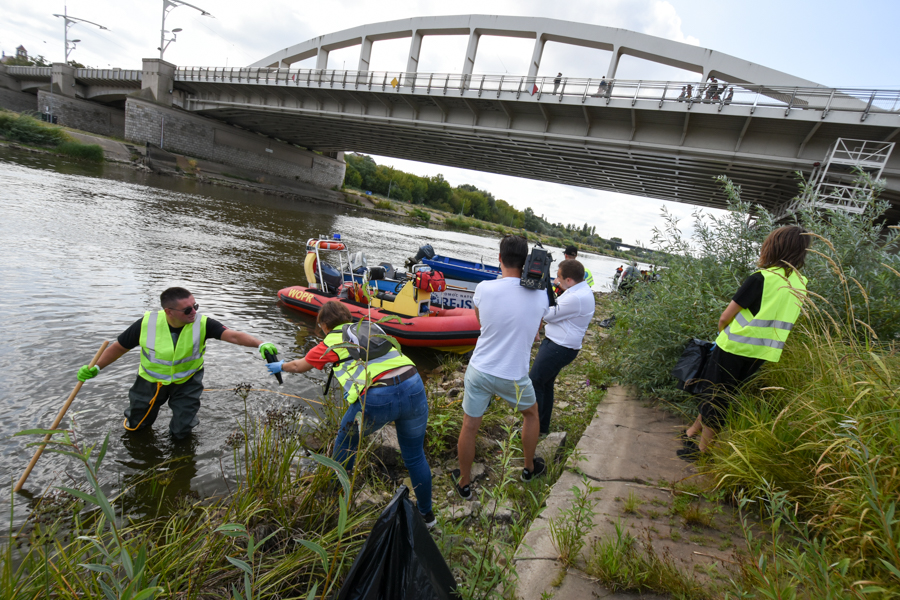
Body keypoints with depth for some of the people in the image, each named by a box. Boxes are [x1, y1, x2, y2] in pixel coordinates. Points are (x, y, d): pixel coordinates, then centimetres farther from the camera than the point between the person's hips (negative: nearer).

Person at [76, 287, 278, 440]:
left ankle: (185, 415, 37)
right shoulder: (147, 323, -24)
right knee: (135, 427, 20)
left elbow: (233, 335, -41)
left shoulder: (202, 324, -27)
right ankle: (138, 407, 53)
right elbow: (119, 347, -5)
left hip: (186, 382, -1)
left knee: (181, 433, 4)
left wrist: (260, 344, -57)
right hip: (151, 380, 1)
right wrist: (95, 368, -5)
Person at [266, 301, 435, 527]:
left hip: (377, 399, -4)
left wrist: (280, 366, 51)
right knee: (415, 456, 21)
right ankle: (427, 514, 35)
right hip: (413, 386, 4)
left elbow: (298, 366, 31)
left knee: (348, 436, 28)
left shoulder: (331, 342, 14)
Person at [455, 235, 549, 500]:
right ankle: (530, 467, 48)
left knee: (469, 426, 17)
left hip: (479, 371, 0)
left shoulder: (484, 289, -14)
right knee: (531, 413, 30)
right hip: (514, 377, 1)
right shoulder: (541, 295, -10)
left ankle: (464, 483, 35)